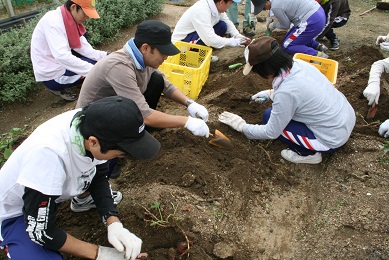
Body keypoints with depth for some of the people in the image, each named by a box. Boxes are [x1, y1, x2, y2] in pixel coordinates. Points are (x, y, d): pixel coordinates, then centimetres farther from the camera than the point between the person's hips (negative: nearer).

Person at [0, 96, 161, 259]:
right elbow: (41, 231, -29)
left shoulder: (92, 122, -23)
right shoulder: (49, 152, -41)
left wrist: (114, 224, -18)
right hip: (15, 211, -6)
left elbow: (98, 175, -5)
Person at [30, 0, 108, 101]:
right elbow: (62, 56, -37)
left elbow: (84, 48, -2)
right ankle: (58, 87, 2)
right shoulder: (52, 21, -26)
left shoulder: (71, 20, -2)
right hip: (51, 74, -8)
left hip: (58, 61, 8)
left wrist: (105, 56, -16)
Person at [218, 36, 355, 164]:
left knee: (268, 116, -5)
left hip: (333, 141, -8)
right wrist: (270, 93, 13)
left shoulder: (285, 93, -27)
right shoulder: (299, 64, -7)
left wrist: (242, 126, -1)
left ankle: (308, 153, 3)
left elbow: (270, 133, -15)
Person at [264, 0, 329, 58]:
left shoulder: (275, 7, -14)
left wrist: (274, 25, 16)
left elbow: (286, 25, -1)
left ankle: (318, 55, -9)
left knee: (287, 46, 0)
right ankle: (318, 46, 16)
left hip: (312, 21, -10)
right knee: (289, 37, 22)